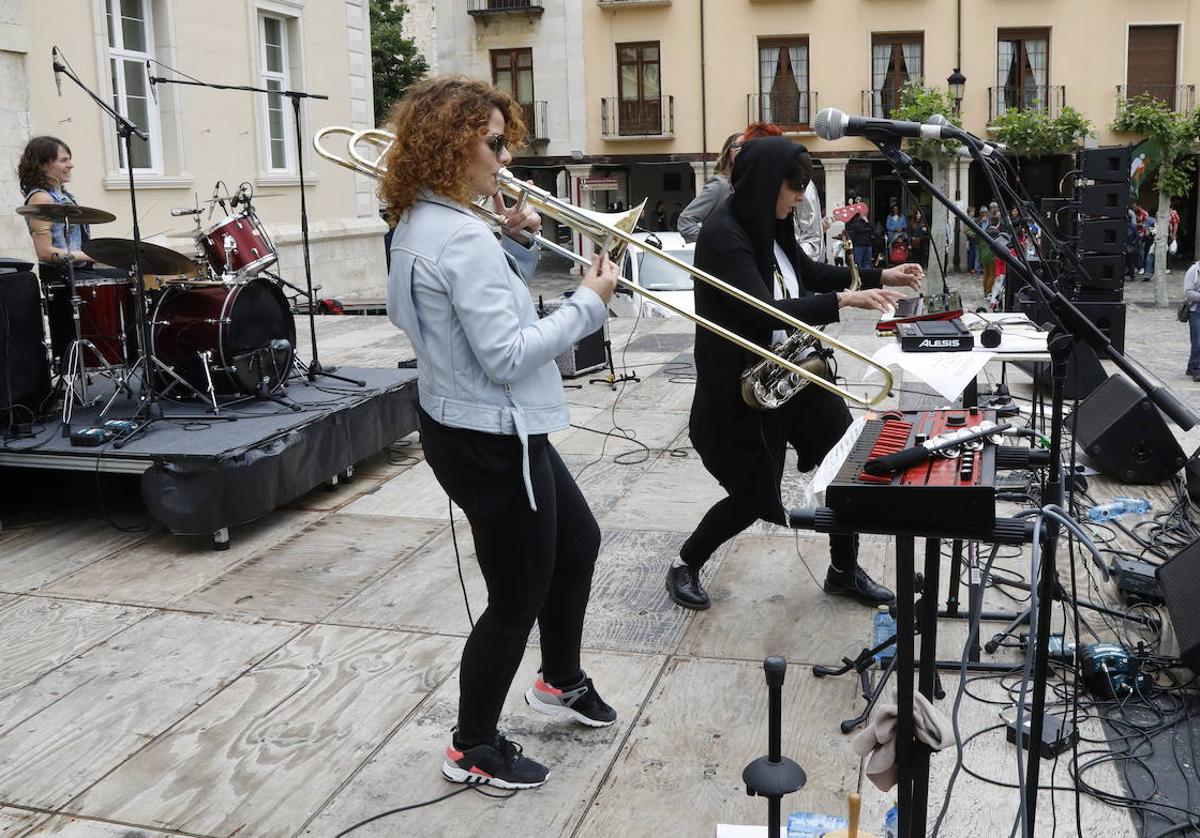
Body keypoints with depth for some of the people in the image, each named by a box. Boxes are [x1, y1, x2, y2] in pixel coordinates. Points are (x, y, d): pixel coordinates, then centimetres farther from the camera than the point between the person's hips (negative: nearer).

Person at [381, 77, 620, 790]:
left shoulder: (420, 224, 7)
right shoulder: (463, 238, -25)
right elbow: (508, 357, -26)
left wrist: (519, 245, 3)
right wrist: (589, 304, -17)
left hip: (495, 431, 11)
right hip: (492, 441, -11)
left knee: (578, 543, 25)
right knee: (519, 597, 6)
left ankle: (561, 680, 45)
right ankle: (474, 749, 25)